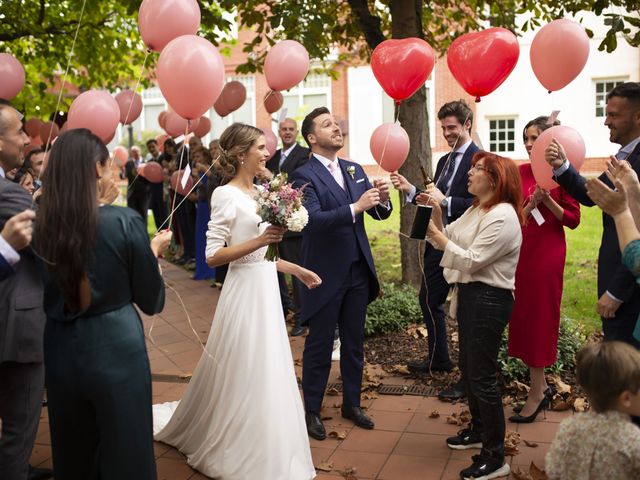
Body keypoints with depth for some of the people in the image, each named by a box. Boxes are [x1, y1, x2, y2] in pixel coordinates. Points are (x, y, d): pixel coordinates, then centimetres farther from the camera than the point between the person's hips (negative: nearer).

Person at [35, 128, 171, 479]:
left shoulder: (39, 225, -7)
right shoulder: (124, 222, -16)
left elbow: (45, 297, 6)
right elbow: (152, 301, -7)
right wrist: (154, 250, 8)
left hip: (60, 352, 4)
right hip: (116, 350, -4)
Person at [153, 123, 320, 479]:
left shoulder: (259, 193, 11)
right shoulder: (226, 195, -13)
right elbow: (213, 256, -17)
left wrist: (297, 269, 18)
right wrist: (259, 241, -25)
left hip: (266, 288, 8)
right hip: (245, 291, -8)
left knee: (267, 374, 16)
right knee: (243, 375, 3)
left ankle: (265, 450, 34)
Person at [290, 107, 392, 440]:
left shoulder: (354, 170, 8)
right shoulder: (304, 176, -11)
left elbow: (380, 213, 7)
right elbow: (313, 219, -26)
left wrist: (382, 199, -15)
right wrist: (355, 207, -35)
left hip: (358, 271, 6)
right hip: (326, 274, -6)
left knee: (354, 343, 16)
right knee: (319, 346, 6)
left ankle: (351, 403, 33)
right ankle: (312, 410, 22)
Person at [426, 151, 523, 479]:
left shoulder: (502, 217, -19)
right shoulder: (475, 210, 12)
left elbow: (471, 261, -23)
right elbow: (449, 239, 8)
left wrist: (437, 235, -19)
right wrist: (436, 220, -7)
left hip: (489, 300, -10)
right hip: (470, 295, 10)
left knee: (482, 376, -4)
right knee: (468, 368, 20)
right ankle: (479, 431, 39)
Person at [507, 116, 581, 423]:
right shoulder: (520, 172, 6)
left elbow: (573, 219, -7)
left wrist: (548, 201, -21)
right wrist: (532, 201, -13)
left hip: (548, 253, -5)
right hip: (520, 251, 6)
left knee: (540, 317, 1)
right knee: (522, 316, 9)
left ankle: (536, 394, 14)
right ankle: (541, 387, 25)